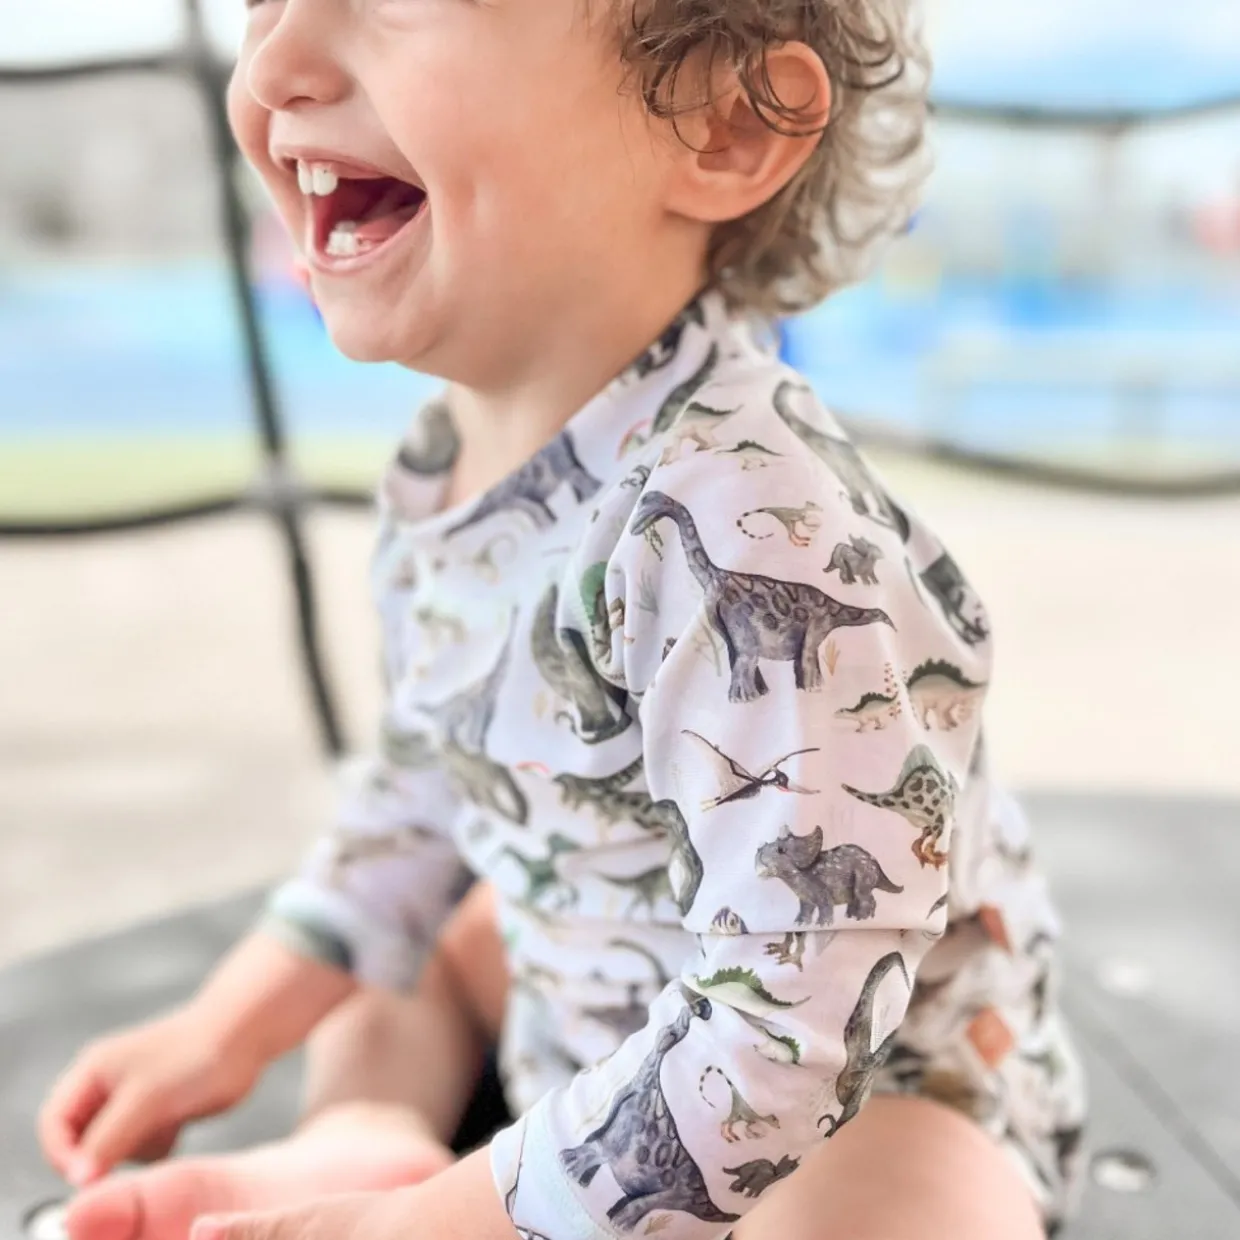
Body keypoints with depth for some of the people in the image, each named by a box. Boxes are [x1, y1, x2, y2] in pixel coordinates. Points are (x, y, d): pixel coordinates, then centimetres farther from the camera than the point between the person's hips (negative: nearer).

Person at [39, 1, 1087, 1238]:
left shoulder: (749, 534, -36)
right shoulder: (443, 470, -7)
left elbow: (798, 1029, -33)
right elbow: (429, 782, 10)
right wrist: (235, 1023, 8)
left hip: (866, 1094, -7)